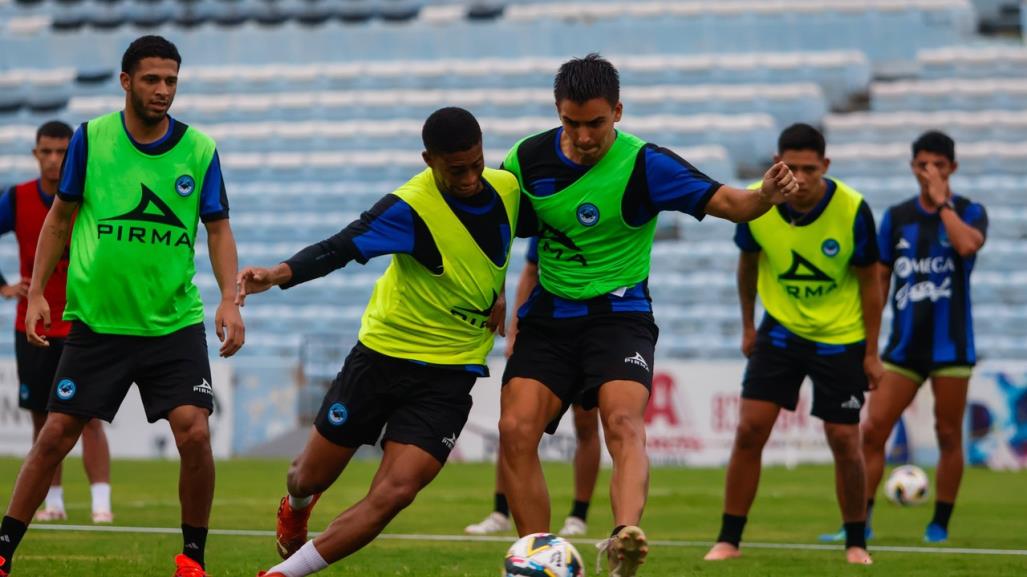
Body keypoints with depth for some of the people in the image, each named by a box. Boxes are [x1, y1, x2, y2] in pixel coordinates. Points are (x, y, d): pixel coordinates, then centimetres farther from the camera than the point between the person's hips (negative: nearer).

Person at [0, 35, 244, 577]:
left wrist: (229, 300, -9)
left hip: (175, 324, 0)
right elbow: (60, 216, 8)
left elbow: (218, 228, 5)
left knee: (194, 433, -14)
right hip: (95, 322, 0)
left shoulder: (200, 150, -2)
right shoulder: (90, 138, -2)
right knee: (55, 435, 0)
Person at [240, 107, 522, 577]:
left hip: (450, 374, 2)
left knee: (395, 493, -16)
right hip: (383, 356, -2)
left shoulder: (506, 188, -4)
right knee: (312, 478, 12)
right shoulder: (411, 208, -21)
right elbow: (341, 247, -33)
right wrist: (281, 273, -49)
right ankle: (296, 504, 52)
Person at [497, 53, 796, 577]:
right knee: (516, 429, -16)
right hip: (549, 314, 4)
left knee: (623, 421, -29)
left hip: (618, 313, -4)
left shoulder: (644, 165, -11)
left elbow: (725, 202, -19)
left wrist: (765, 195, -39)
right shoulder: (528, 158, -1)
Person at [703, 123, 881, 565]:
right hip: (781, 329, 2)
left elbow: (869, 281, -9)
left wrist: (871, 353, -7)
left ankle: (856, 542, 17)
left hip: (840, 338, -2)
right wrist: (748, 326, 9)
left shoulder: (853, 210, -22)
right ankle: (729, 539, 4)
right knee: (749, 430, -6)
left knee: (844, 442, -1)